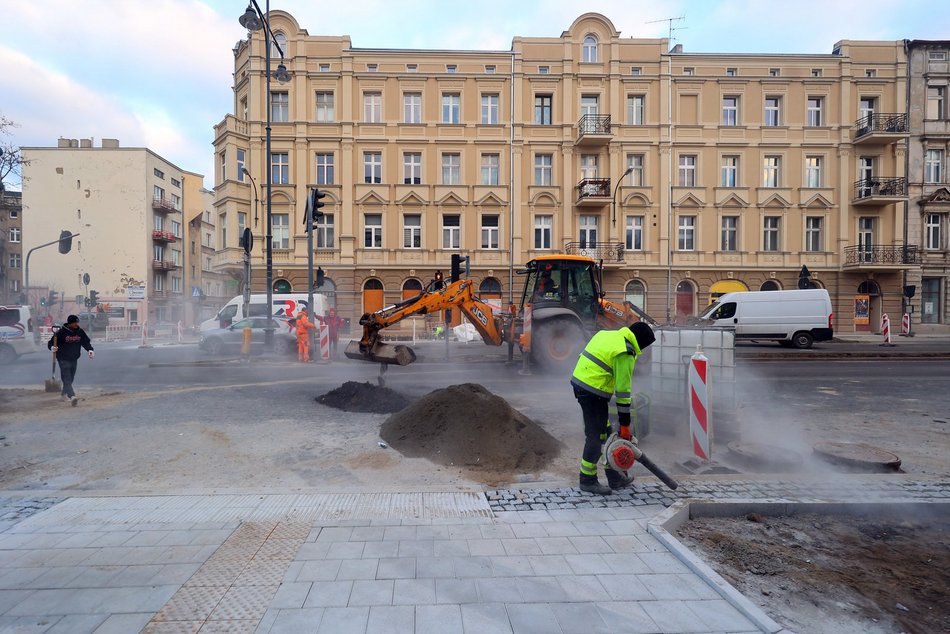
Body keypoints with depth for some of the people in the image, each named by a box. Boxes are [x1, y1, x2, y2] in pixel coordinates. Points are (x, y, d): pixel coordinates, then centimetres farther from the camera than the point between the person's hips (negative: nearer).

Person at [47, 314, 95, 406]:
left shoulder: (80, 332, 5)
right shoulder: (61, 332, -9)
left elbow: (86, 342, 15)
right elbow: (50, 343, -4)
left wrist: (90, 350, -1)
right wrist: (52, 347, -26)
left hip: (74, 359, 6)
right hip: (63, 359, -6)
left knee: (70, 379, 14)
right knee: (67, 379, -13)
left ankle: (64, 394, 33)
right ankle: (72, 396, -26)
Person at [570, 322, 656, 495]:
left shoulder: (607, 334, 13)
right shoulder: (625, 354, -13)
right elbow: (623, 391, -13)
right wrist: (625, 425, -8)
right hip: (593, 393, -10)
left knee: (605, 433, 16)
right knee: (596, 436, 2)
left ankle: (614, 478, 26)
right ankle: (588, 481, 15)